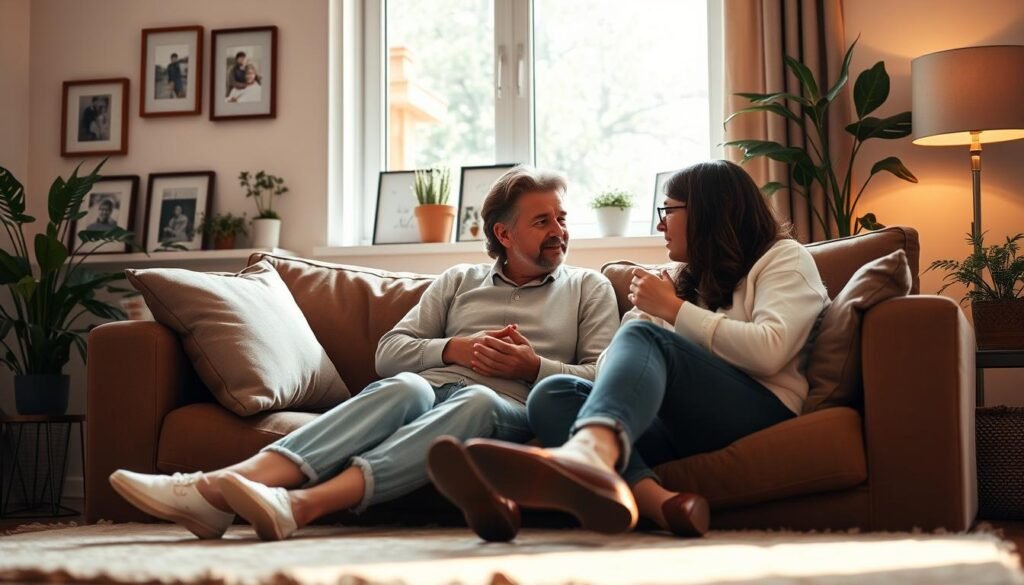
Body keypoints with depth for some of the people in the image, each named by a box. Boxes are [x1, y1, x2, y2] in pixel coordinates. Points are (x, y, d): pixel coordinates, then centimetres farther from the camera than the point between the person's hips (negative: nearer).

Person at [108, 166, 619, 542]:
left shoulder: (589, 289, 20)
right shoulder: (458, 281, 24)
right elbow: (389, 354, 13)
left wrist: (534, 367, -7)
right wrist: (455, 349, -3)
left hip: (509, 411, -1)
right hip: (430, 390, 2)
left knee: (477, 400, -38)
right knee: (404, 388, -36)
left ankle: (300, 504, -58)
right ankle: (217, 488, -55)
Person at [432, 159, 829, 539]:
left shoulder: (783, 258, 14)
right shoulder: (689, 280, 32)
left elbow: (769, 351, -8)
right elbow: (609, 365, 22)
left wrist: (673, 309, -1)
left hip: (760, 414, -6)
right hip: (683, 429, 6)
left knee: (644, 336, -29)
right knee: (551, 394, -17)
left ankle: (587, 453, -63)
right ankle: (658, 501, -47)